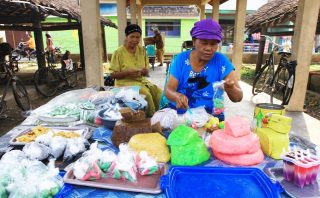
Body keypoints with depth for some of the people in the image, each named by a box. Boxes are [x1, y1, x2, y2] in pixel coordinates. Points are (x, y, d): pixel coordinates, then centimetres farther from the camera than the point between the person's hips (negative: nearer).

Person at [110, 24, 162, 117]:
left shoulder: (142, 50, 10)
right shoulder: (118, 52, -4)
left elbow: (147, 73, 12)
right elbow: (112, 74, -5)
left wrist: (145, 71, -13)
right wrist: (127, 73, -21)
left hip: (142, 81, 5)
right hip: (126, 83, -4)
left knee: (159, 93, -21)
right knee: (146, 94, -31)